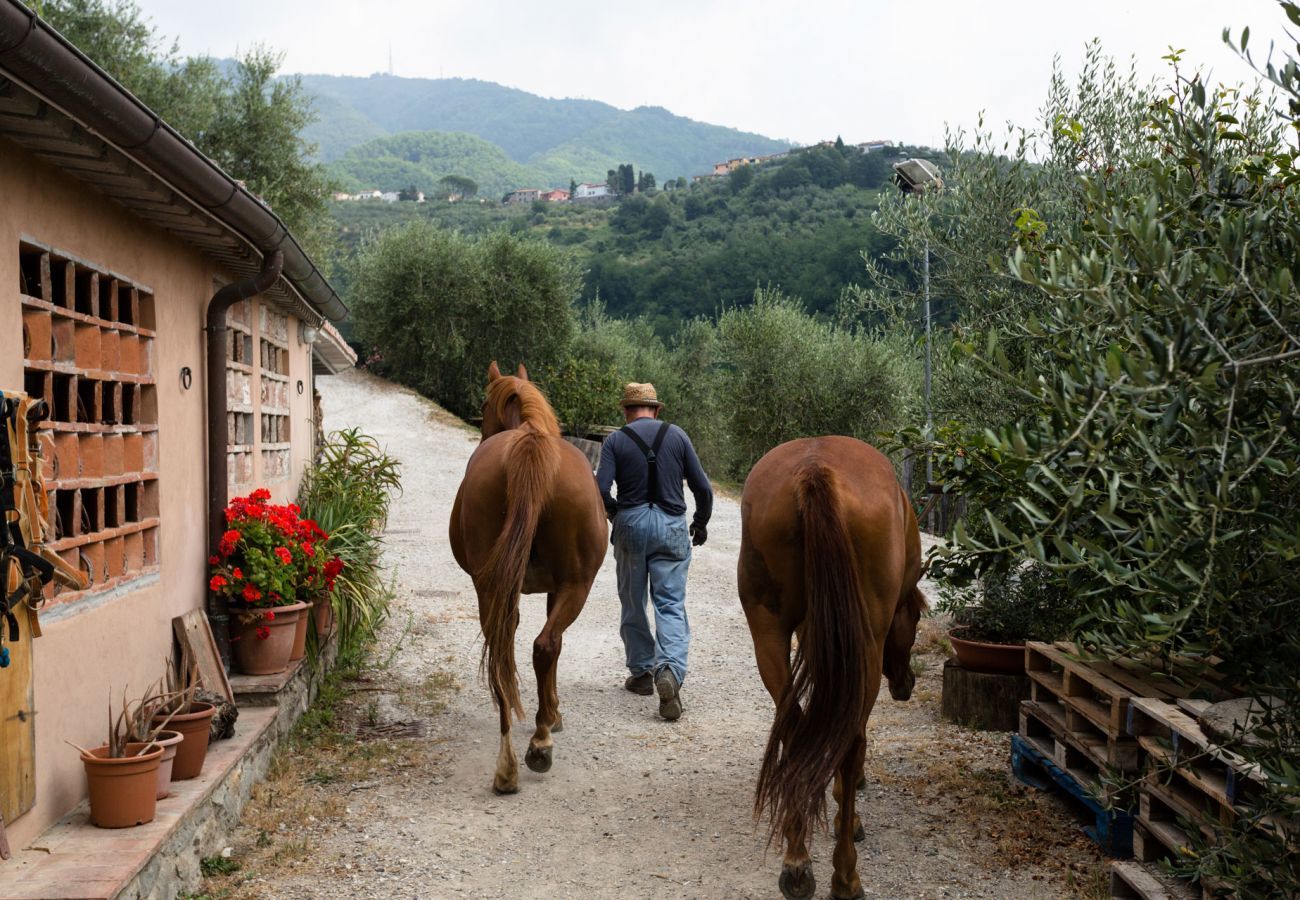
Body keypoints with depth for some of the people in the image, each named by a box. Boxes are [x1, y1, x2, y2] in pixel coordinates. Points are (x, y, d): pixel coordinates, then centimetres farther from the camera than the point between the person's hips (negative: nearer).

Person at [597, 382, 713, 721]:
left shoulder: (615, 441, -2)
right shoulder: (677, 436, 2)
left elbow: (601, 489, -13)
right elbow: (702, 487, 1)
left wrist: (615, 513, 8)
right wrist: (700, 524, 17)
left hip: (631, 527, 0)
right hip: (672, 528, 0)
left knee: (633, 603, 15)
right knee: (671, 605, 0)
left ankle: (641, 672, 25)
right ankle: (670, 670, -21)